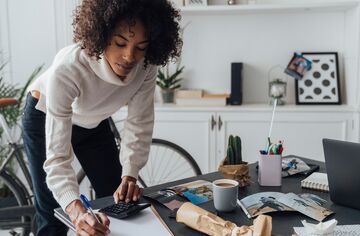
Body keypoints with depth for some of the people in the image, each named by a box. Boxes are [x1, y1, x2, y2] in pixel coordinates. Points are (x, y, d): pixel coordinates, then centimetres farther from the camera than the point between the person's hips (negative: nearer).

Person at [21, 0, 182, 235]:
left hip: (93, 122, 4)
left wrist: (129, 176, -29)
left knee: (118, 202, 7)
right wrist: (76, 211, -55)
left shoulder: (146, 66, -28)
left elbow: (139, 125, -18)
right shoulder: (66, 69, -41)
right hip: (46, 119, -4)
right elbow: (57, 156, -41)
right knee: (54, 214, -2)